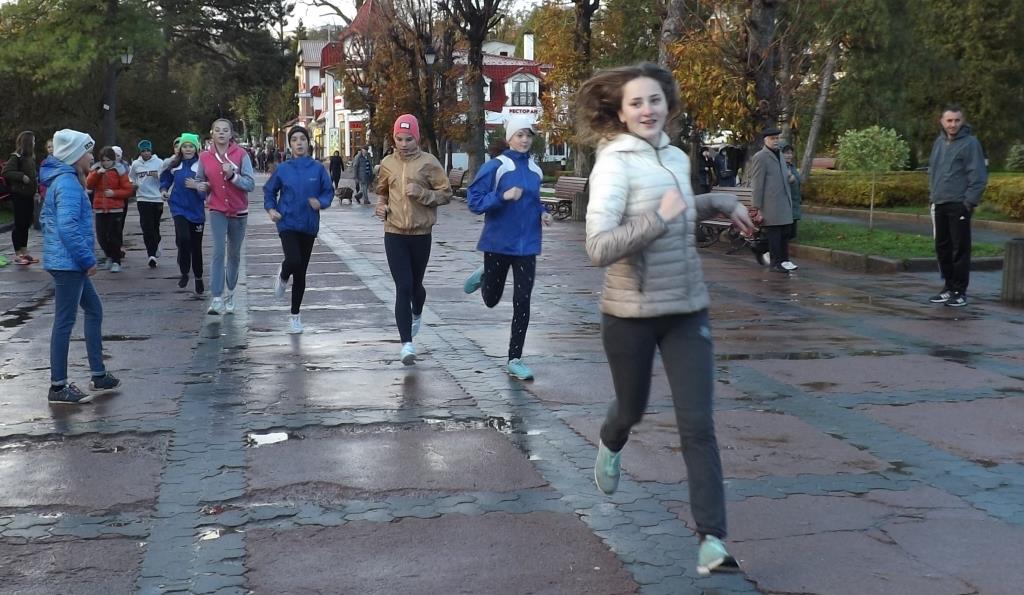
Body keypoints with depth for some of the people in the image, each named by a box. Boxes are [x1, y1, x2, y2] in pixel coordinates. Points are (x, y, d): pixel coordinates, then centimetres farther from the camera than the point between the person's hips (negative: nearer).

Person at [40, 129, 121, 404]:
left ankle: (98, 375, 22)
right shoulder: (68, 183, -17)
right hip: (68, 263, -11)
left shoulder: (63, 179, 15)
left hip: (68, 262, 11)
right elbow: (68, 227, -26)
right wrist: (88, 259, -18)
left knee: (94, 310, 17)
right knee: (65, 321, -5)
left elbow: (47, 219, 22)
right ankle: (58, 387, 2)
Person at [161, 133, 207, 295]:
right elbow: (165, 179, 18)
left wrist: (196, 186, -26)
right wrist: (164, 190, 1)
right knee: (183, 238, -22)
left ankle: (198, 278, 31)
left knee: (196, 246, 9)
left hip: (197, 210, -1)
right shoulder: (174, 165, 0)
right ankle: (184, 273, -2)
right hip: (179, 208, 1)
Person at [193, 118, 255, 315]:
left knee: (234, 254, 15)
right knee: (219, 252, -15)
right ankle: (217, 299, -18)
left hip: (238, 211, 1)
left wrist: (232, 175, -27)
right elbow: (199, 180, 13)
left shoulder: (241, 154, -7)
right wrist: (201, 186, -9)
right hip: (217, 211, -1)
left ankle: (230, 291, 35)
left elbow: (250, 184, -12)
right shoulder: (205, 157, -2)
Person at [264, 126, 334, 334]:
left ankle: (295, 315, 24)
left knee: (301, 272, 9)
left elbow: (329, 191, 3)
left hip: (309, 225, 1)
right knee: (294, 260, -26)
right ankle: (283, 276, 13)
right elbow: (269, 191, 10)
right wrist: (271, 208, -6)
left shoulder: (318, 168, -2)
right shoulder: (283, 169, -1)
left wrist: (321, 202, -17)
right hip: (288, 224, -1)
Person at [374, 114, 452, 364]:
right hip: (394, 234, 1)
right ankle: (407, 344, -6)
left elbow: (446, 193, -4)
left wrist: (421, 193, -19)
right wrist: (380, 205, 1)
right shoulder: (387, 163, 5)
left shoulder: (428, 162, -5)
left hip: (421, 234, -1)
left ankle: (416, 315, 51)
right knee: (403, 287, -7)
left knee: (415, 284, 16)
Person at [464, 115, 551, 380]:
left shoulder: (535, 170, 6)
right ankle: (483, 278, 48)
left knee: (522, 302, -1)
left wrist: (542, 213, 3)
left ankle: (515, 360, 8)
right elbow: (474, 201, -13)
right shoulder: (495, 167, -10)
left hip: (527, 245, 3)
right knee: (491, 300, 13)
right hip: (498, 244, -3)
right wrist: (503, 196, -25)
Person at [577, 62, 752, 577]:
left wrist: (722, 202, 20)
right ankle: (610, 445, 55)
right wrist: (661, 217, -32)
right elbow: (598, 249, -28)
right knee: (633, 407, 18)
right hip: (631, 313, -4)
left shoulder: (676, 157, 5)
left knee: (698, 425, -4)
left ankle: (712, 539, -1)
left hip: (687, 309, 4)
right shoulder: (614, 164, -17)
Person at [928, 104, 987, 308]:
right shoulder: (939, 143, 13)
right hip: (939, 205, 7)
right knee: (942, 248, 11)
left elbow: (978, 176, -12)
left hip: (959, 205, -7)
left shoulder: (970, 143, -8)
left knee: (960, 250, -4)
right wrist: (932, 195, 12)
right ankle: (948, 287, 22)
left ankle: (960, 292, 2)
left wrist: (970, 202, -15)